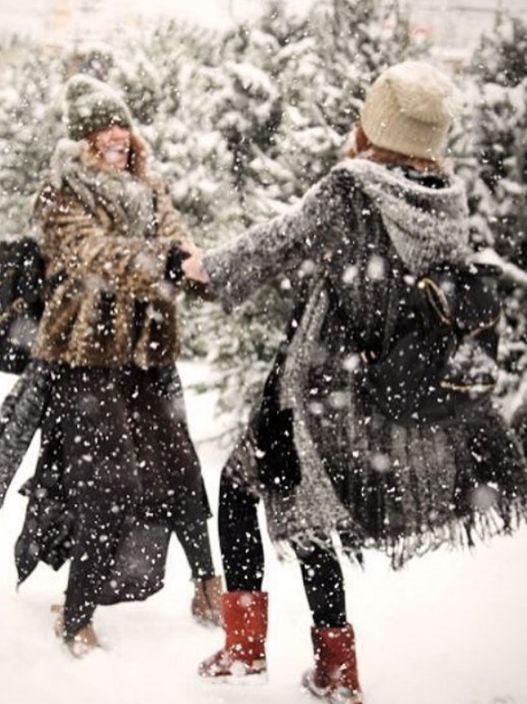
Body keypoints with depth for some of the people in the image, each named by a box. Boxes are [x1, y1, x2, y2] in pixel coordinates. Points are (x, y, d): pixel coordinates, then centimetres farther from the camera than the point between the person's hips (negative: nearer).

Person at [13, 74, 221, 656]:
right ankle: (76, 615, 3)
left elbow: (175, 239, -2)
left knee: (176, 469, 9)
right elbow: (96, 255, -21)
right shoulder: (61, 196, -6)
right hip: (87, 356, -6)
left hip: (150, 352, 6)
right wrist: (156, 266, -37)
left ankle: (206, 587, 25)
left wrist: (187, 262, -26)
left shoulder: (148, 189, 13)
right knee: (102, 482, -7)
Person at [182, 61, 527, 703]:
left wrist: (211, 267, 14)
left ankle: (244, 643, 10)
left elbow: (274, 244, -4)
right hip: (395, 393, 6)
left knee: (241, 482, 15)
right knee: (306, 518, 20)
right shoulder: (448, 200, -2)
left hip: (322, 383, -5)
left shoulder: (347, 189, -17)